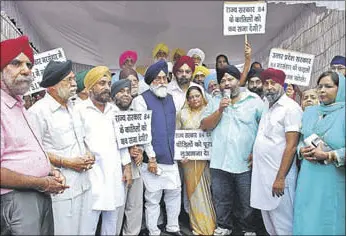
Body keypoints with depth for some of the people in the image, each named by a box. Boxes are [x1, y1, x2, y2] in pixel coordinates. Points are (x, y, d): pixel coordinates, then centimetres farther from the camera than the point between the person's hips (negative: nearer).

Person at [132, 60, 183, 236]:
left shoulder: (170, 98, 13)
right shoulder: (142, 99, -6)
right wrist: (151, 157, -14)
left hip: (171, 156, 6)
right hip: (153, 157, -6)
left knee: (175, 192, 15)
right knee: (153, 198, 4)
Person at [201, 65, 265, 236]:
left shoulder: (255, 101, -1)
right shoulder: (214, 102, 8)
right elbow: (204, 126, 1)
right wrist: (220, 110, -11)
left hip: (246, 163, -2)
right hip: (220, 163, 3)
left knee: (247, 202, 10)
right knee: (221, 200, 15)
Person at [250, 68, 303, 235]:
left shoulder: (290, 107, -11)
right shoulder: (268, 107, 14)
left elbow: (291, 146, -18)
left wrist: (280, 178, -20)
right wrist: (255, 154, 11)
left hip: (278, 174, -8)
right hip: (262, 172, 8)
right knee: (268, 219, 19)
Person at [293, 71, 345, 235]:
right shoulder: (309, 112, 11)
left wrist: (327, 155, -20)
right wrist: (302, 151, -4)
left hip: (333, 181, -4)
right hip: (307, 179, 5)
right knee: (305, 222, 12)